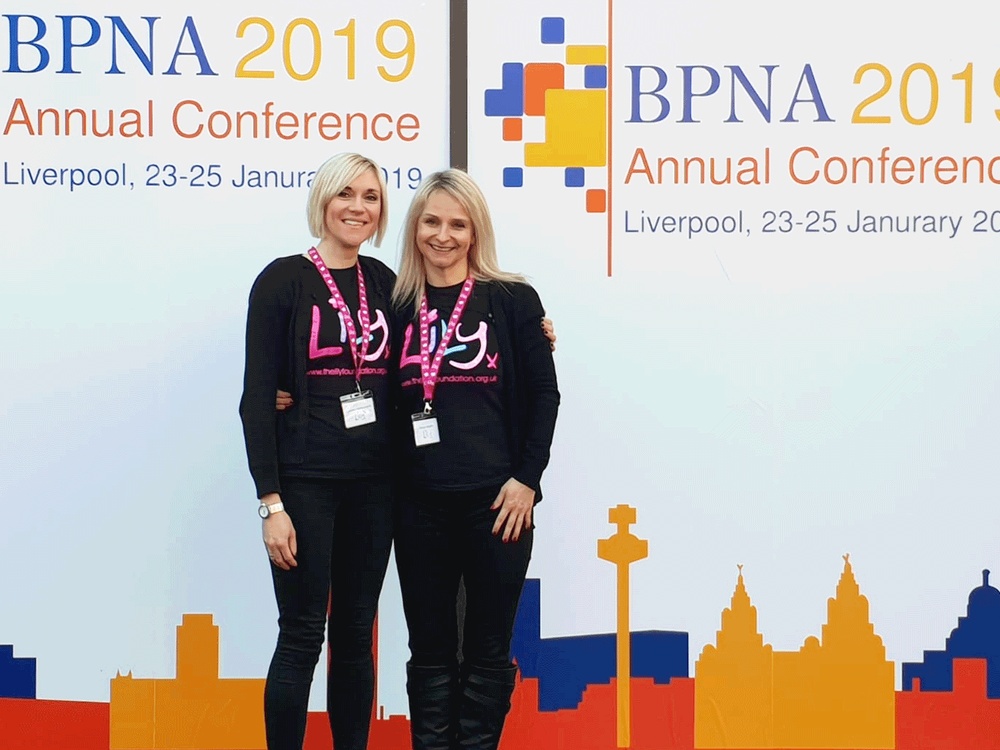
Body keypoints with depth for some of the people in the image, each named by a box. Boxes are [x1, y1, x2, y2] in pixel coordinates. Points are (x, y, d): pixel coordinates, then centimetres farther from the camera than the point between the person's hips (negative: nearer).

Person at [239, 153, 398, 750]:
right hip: (306, 479, -5)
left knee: (356, 634, 11)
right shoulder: (284, 280, -5)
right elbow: (257, 397, -8)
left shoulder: (383, 281, 9)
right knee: (301, 637, -2)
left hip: (373, 481, 5)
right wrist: (272, 503, -14)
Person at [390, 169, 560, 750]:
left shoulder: (512, 299, 0)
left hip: (495, 499, -3)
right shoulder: (399, 306, 8)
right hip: (419, 503, 3)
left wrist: (526, 479, -8)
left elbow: (544, 395, -1)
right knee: (430, 650, 9)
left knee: (488, 651, 5)